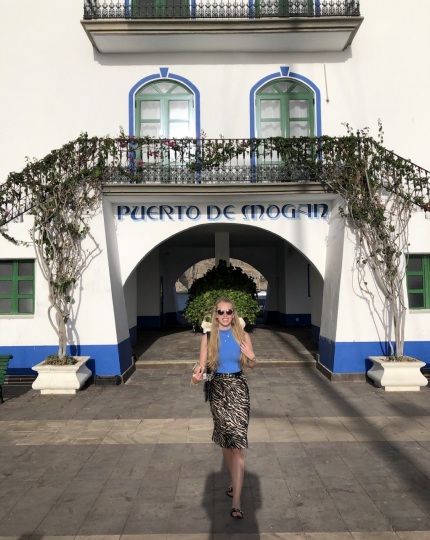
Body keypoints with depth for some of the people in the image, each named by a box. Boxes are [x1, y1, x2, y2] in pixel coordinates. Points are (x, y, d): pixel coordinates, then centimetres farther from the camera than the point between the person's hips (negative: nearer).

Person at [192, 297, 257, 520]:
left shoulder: (243, 335, -3)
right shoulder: (208, 337, -3)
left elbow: (251, 364, 7)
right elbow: (202, 365, -1)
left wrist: (251, 357, -16)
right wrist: (197, 374, -24)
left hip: (238, 389, -2)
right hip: (218, 389, 2)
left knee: (237, 443, -8)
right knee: (225, 441, 16)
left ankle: (236, 503, -3)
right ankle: (233, 482, 40)